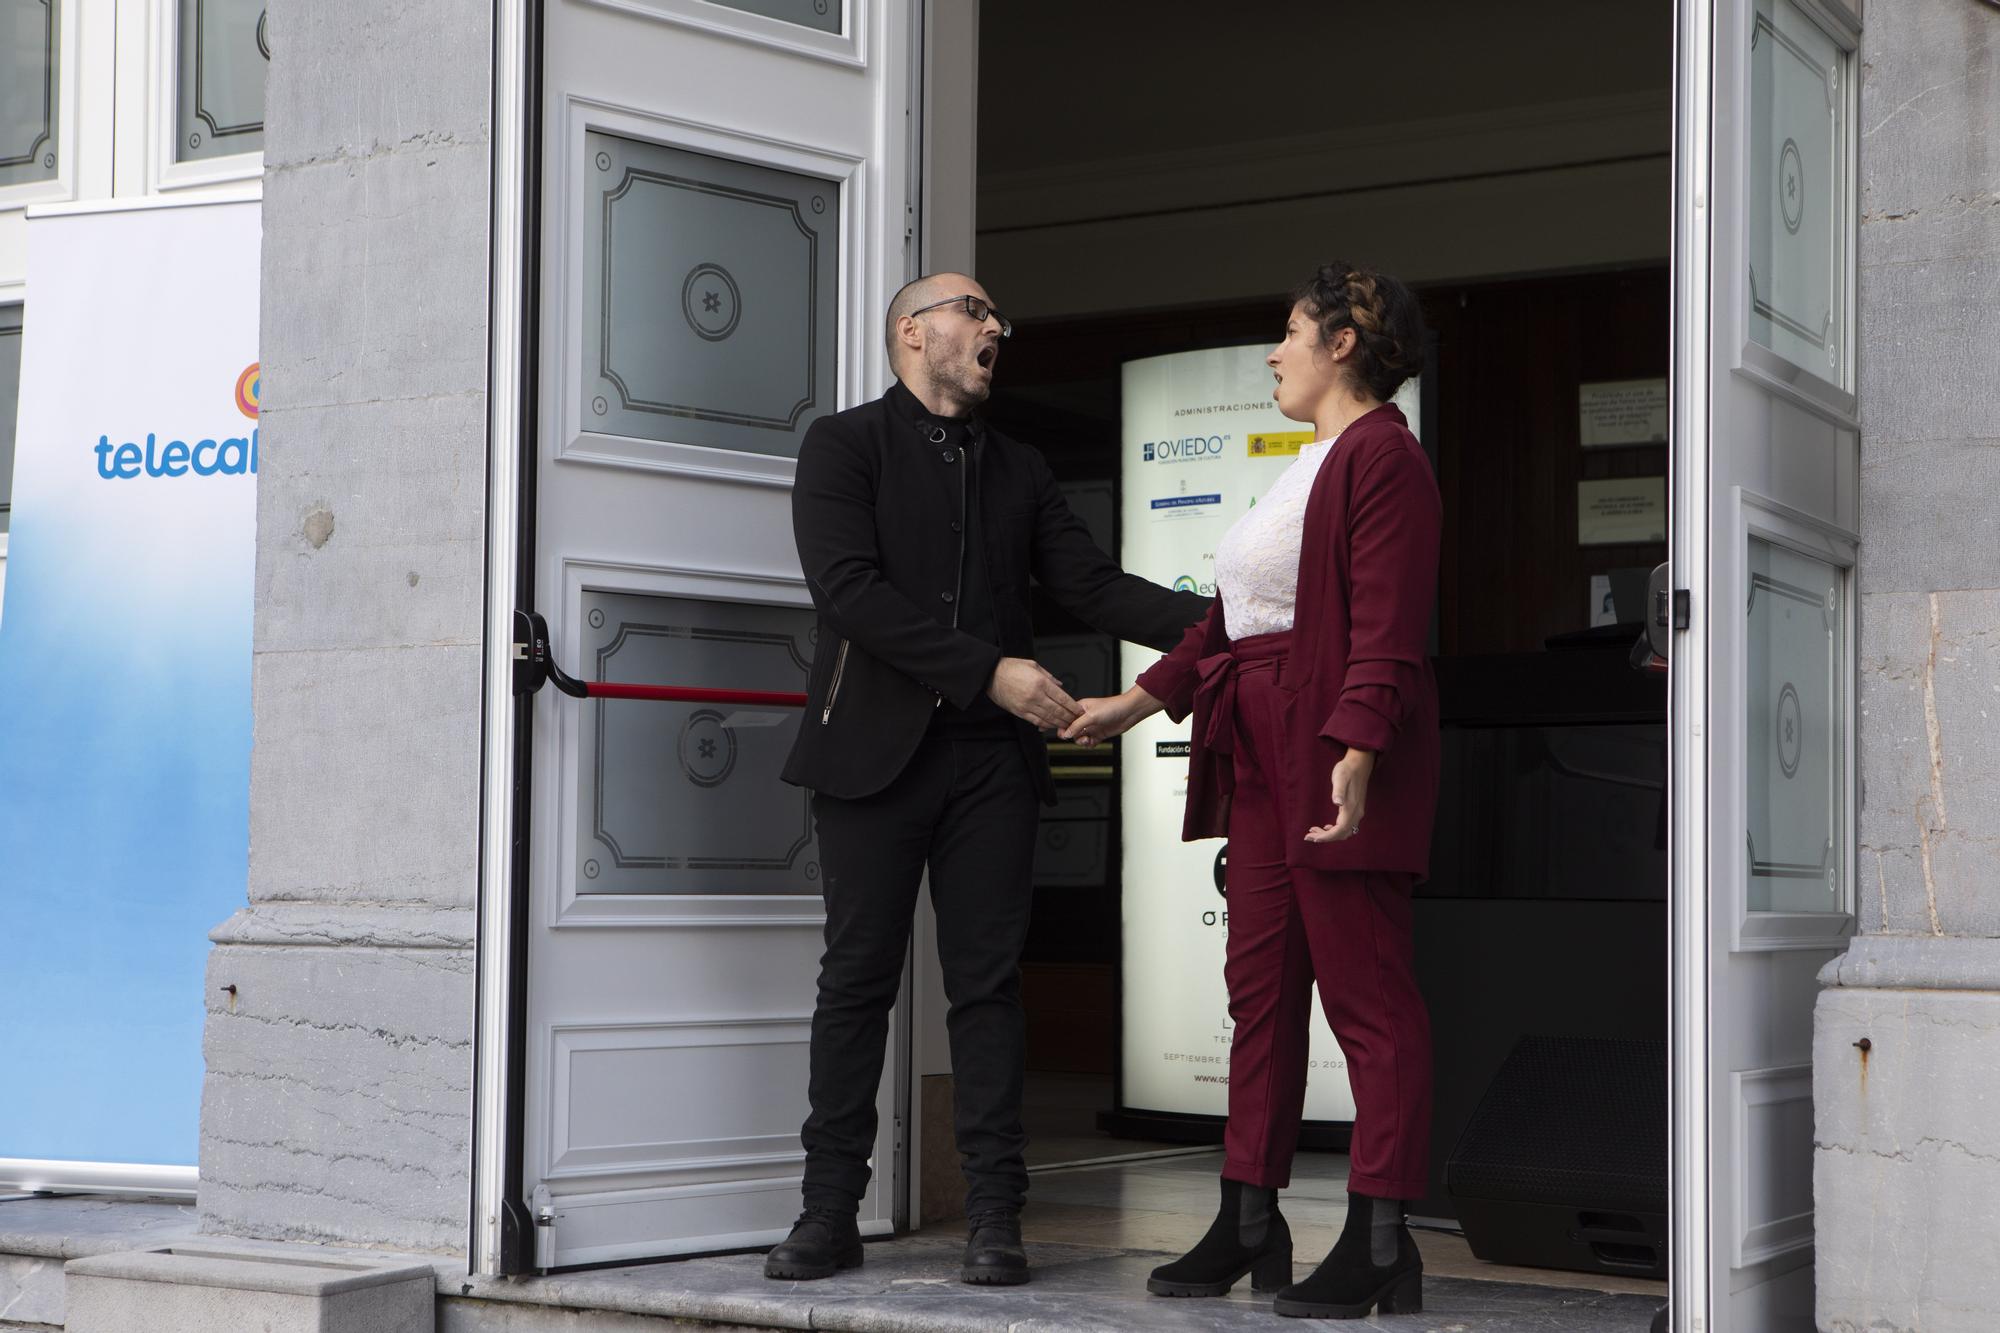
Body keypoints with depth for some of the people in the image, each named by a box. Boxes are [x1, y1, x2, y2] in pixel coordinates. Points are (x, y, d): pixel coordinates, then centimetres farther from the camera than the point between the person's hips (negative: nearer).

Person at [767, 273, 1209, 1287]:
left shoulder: (1019, 471, 19)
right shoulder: (843, 446, 3)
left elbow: (1091, 584, 9)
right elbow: (850, 589, -11)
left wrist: (1214, 624, -8)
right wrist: (991, 671, -17)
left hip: (992, 754, 4)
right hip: (877, 748, -4)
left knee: (987, 979, 2)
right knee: (857, 978, 1)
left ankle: (994, 1218, 3)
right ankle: (830, 1214, 7)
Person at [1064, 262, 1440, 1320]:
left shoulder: (1383, 457, -9)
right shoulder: (1309, 466, 23)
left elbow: (1386, 630, -20)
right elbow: (1236, 615, 27)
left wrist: (1355, 750, -29)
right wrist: (1141, 700, 28)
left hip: (1338, 761, -10)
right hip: (1264, 757, 10)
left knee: (1367, 994, -6)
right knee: (1261, 987, 11)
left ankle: (1381, 1244, -3)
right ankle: (1249, 1225, 17)